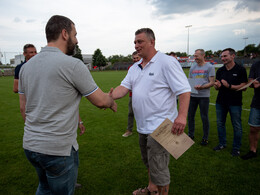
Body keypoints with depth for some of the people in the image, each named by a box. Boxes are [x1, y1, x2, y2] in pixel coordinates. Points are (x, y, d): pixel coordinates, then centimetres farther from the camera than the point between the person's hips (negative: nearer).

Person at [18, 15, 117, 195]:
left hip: (30, 145, 7)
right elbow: (100, 101, -10)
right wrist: (112, 102, 12)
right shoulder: (72, 65, -18)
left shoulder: (26, 66, 4)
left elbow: (23, 107, 11)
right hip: (59, 149, -7)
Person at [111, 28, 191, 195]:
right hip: (143, 126, 8)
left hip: (160, 126, -8)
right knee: (148, 162, 25)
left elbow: (184, 90, -17)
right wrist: (109, 97, -15)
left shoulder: (167, 62, -11)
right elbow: (124, 87, 4)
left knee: (158, 168, 2)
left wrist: (182, 115, -29)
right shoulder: (135, 67, 12)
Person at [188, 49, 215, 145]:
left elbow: (212, 82, -6)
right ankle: (191, 134, 26)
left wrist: (202, 87, -22)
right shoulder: (193, 67, 14)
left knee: (204, 117, 3)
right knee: (190, 116, 9)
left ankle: (205, 138, 18)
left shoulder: (209, 67, -1)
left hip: (204, 95, -4)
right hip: (192, 95, 5)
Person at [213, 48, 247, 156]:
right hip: (220, 102, 4)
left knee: (237, 126, 5)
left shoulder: (240, 70, -6)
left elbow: (243, 87, -10)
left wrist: (229, 86, -24)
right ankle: (222, 144, 29)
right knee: (220, 124, 12)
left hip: (235, 103, -4)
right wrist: (217, 86, -14)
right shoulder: (220, 71, 7)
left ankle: (236, 148, 21)